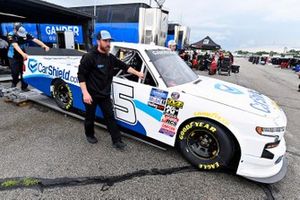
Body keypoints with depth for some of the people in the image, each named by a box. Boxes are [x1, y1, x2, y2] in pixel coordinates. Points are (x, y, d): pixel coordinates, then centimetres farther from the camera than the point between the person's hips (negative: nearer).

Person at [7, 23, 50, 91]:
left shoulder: (26, 34, -12)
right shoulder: (11, 35, -20)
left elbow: (35, 40, -18)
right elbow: (15, 45, -35)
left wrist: (44, 46, -34)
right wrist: (23, 54, -52)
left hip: (23, 56, 2)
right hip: (13, 57, -2)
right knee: (15, 72, -1)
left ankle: (24, 86, 11)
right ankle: (14, 82, 30)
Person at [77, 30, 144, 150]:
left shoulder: (110, 57, 5)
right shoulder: (89, 57, -15)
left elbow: (124, 66, 14)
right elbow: (81, 75, -15)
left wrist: (137, 73, 13)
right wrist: (85, 93, -22)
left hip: (105, 95, 5)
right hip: (91, 95, -5)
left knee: (110, 117, 5)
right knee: (90, 117, 14)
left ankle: (117, 141, 12)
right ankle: (89, 135, 41)